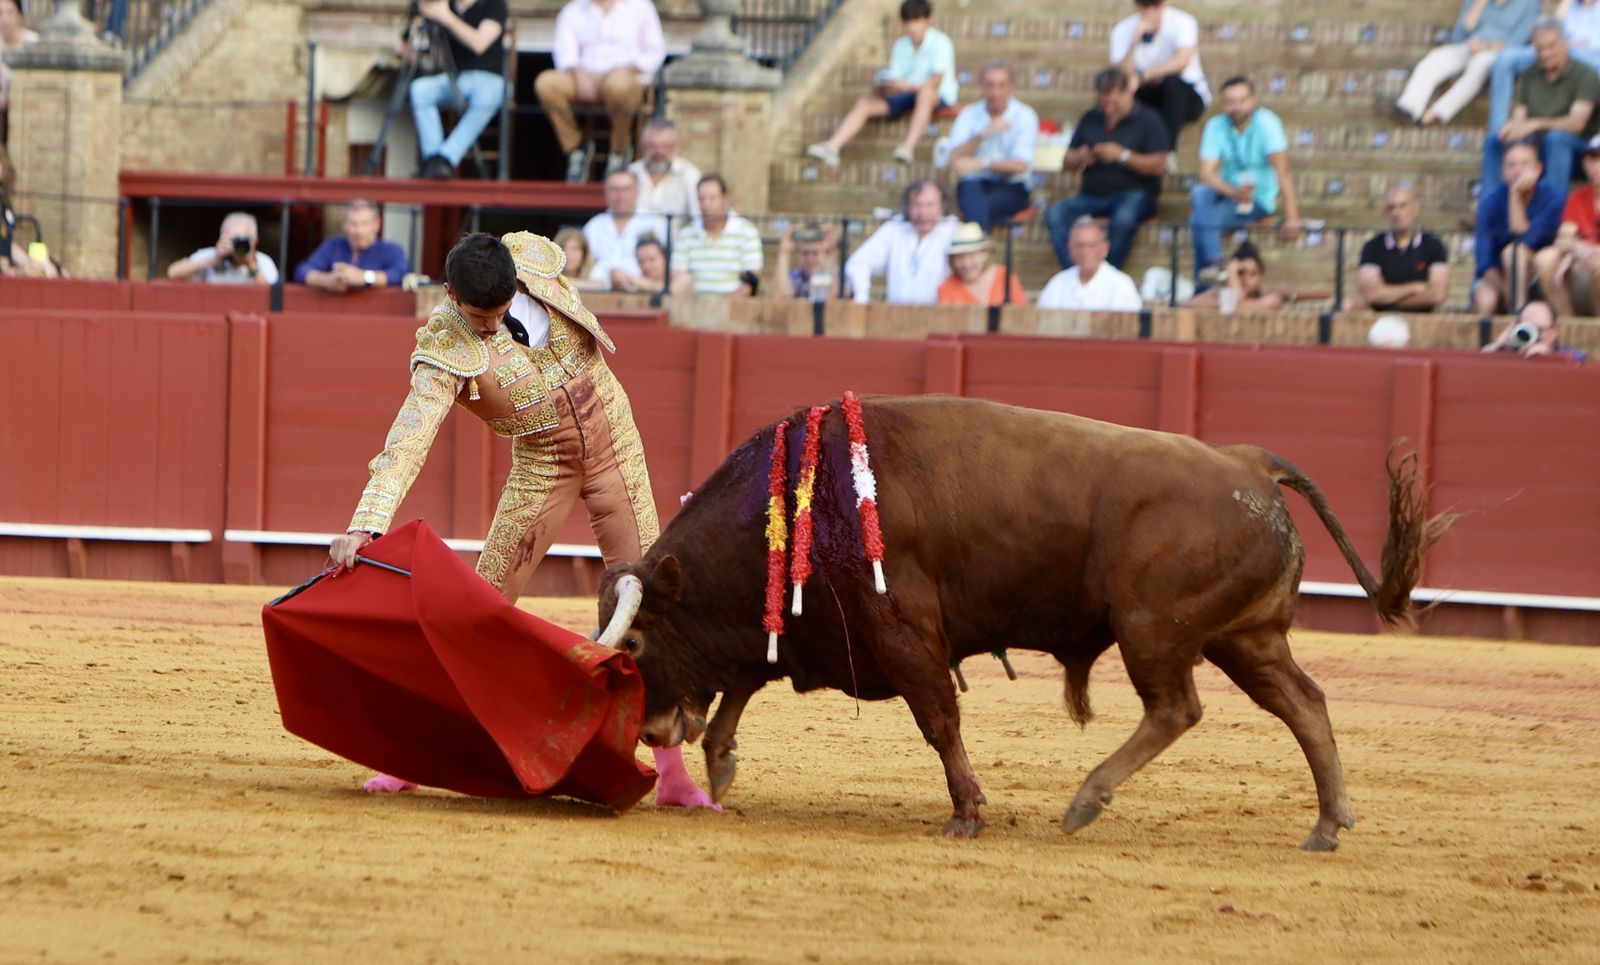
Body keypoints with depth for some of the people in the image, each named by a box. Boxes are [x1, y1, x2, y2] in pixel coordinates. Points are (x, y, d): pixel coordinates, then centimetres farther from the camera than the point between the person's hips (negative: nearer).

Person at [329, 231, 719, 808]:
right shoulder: (444, 349, -25)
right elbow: (407, 441, -36)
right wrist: (364, 526, -47)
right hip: (542, 463, -3)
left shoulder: (535, 257, -15)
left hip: (615, 442, 3)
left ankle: (671, 770, 2)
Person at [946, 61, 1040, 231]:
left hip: (1012, 187, -2)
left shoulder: (1025, 116, 2)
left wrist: (982, 164, -19)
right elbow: (955, 159, -4)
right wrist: (983, 134, -17)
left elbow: (1020, 166, -9)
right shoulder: (968, 115, 9)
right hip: (975, 184, 2)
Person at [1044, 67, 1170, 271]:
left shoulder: (1148, 120, 2)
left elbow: (1158, 166, -7)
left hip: (1134, 194, -4)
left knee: (1124, 218, -40)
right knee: (1055, 214, -25)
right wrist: (1080, 158, -7)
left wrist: (1123, 156, -18)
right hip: (1093, 195, 4)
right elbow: (1067, 163, 17)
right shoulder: (1090, 120, 16)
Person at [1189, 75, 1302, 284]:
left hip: (1259, 201, -4)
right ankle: (1211, 266, -37)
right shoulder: (1216, 126, -4)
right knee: (1200, 194, -32)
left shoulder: (1266, 122, -17)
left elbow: (1282, 169, -24)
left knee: (1200, 218, -27)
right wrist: (1234, 192, -35)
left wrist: (1291, 217, -32)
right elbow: (1206, 173, -14)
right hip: (1227, 191, 4)